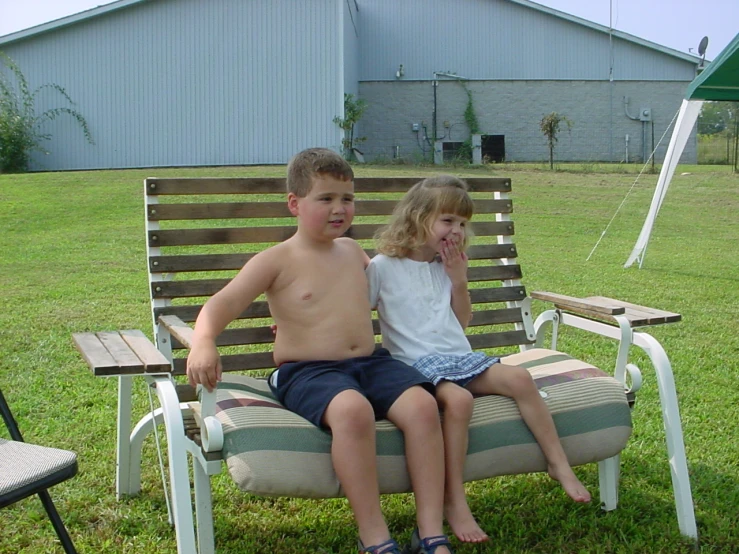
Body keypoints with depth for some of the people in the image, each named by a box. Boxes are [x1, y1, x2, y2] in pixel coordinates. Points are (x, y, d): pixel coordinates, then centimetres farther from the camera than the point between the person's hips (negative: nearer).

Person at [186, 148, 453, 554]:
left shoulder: (351, 250, 18)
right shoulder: (278, 261, -1)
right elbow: (222, 304, -13)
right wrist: (203, 343, -30)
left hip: (371, 363, 6)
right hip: (307, 371, -5)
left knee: (422, 404, -24)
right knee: (352, 409, -39)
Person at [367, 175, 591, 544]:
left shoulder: (447, 265, 16)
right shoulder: (383, 266, -3)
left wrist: (459, 282, 8)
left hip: (460, 357, 6)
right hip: (416, 363, -6)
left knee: (519, 378, -17)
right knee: (458, 399, -35)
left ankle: (559, 465, -7)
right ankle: (454, 503, -27)